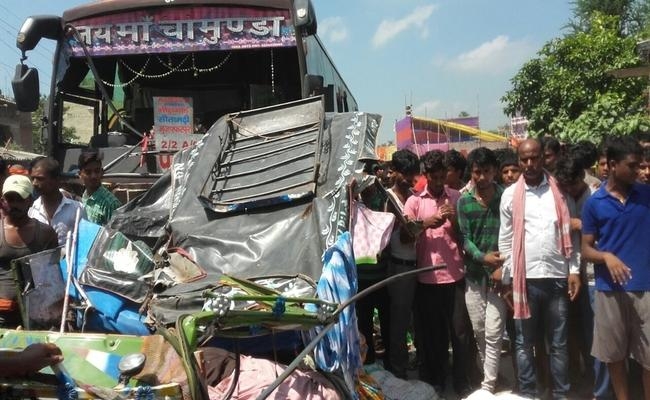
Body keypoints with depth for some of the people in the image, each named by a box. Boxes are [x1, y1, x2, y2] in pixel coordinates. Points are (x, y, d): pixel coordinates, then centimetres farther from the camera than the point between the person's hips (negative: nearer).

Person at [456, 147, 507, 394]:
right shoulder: (464, 201, 3)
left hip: (498, 273, -3)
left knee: (493, 334, -4)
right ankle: (490, 374, 32)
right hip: (473, 273, 3)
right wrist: (483, 257, -18)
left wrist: (502, 266, -10)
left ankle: (488, 387, 3)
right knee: (479, 331, 12)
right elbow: (464, 238, -1)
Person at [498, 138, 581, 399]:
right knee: (524, 343, 9)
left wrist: (574, 271, -1)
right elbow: (506, 239, 4)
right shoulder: (510, 195, 3)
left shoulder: (560, 191, 4)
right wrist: (507, 279, 2)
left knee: (558, 343, 10)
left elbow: (571, 234, 6)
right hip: (524, 278, 0)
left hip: (557, 277, 1)